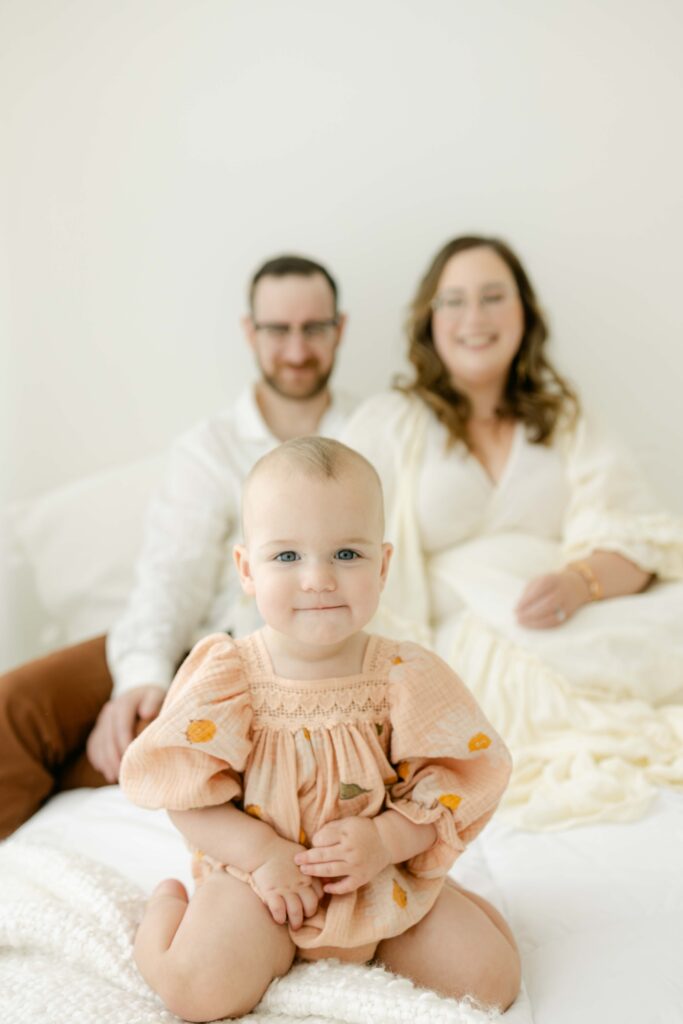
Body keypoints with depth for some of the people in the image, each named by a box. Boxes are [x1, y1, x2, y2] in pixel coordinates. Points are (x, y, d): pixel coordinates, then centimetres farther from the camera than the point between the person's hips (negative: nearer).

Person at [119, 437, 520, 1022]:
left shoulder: (406, 678, -10)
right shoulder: (229, 677, -13)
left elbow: (450, 783, -7)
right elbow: (187, 793, -9)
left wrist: (384, 840, -22)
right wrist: (260, 853, -20)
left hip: (387, 879, 2)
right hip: (258, 873, -2)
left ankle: (377, 943, 22)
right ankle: (168, 902, 11)